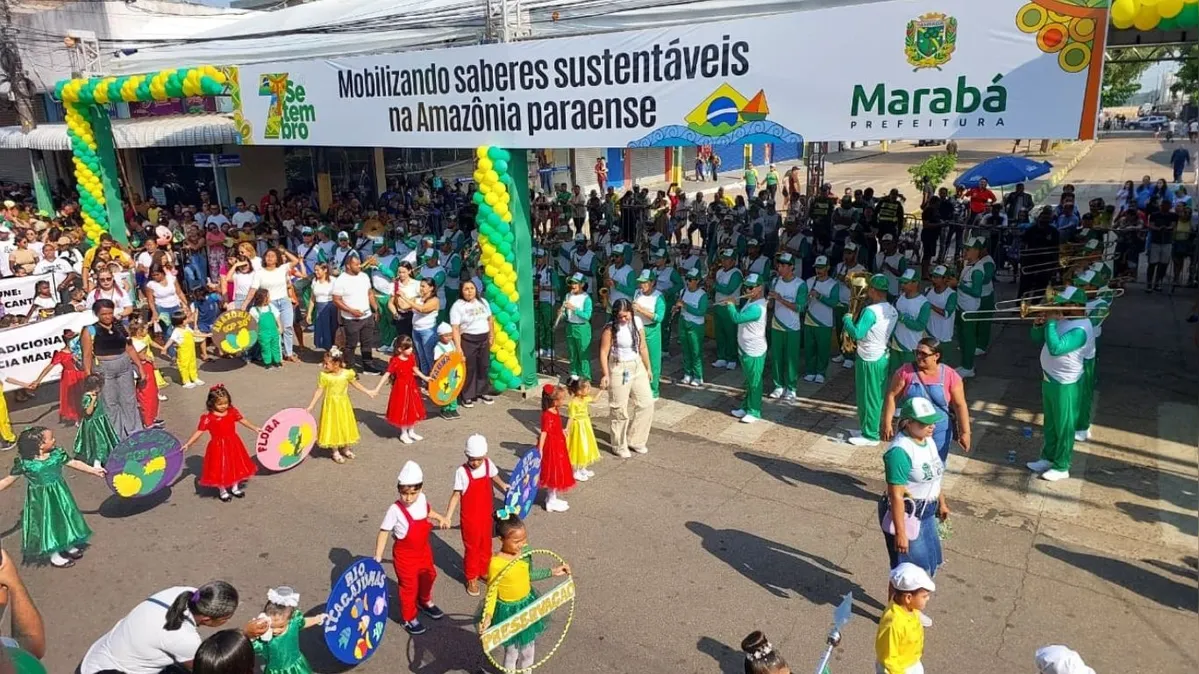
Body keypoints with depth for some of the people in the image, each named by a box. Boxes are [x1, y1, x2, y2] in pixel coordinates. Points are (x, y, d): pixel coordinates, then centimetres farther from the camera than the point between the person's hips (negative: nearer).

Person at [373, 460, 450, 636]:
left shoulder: (422, 499, -13)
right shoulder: (395, 510, -30)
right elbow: (383, 533, -22)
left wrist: (440, 518, -2)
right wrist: (378, 557, -23)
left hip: (423, 550, 7)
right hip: (405, 555, -7)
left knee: (428, 576, 28)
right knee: (409, 586, 10)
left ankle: (425, 602, 57)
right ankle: (409, 619, 34)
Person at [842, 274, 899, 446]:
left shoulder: (871, 311, -22)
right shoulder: (893, 311, 6)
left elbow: (857, 334, -25)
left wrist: (846, 319, -9)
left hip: (869, 360, -9)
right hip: (883, 358, 9)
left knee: (867, 398, 1)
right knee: (878, 397, 16)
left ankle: (870, 435, 9)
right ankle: (871, 430, 26)